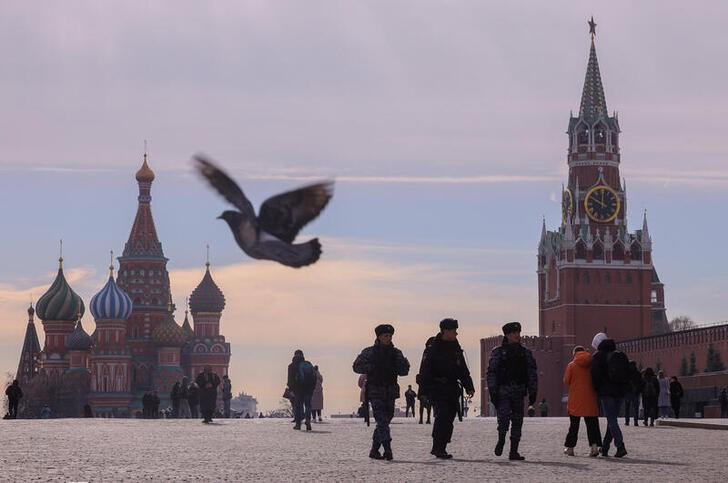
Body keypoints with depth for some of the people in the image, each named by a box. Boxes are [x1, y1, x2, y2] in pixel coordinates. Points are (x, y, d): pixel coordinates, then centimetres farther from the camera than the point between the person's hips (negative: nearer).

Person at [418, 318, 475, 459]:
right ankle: (439, 449, -13)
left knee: (448, 419, 5)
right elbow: (425, 370, -9)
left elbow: (463, 369, 19)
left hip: (452, 389, 6)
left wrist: (469, 386, 10)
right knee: (442, 416, -15)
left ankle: (438, 448, 15)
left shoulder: (455, 348, 13)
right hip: (437, 389, -6)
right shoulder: (433, 348, -7)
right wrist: (424, 391, -13)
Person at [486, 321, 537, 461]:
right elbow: (491, 373, 0)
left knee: (517, 421, 1)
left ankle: (514, 452, 5)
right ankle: (501, 440, 13)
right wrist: (493, 392, -8)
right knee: (504, 417, -15)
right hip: (503, 390, -3)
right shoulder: (498, 352, 3)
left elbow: (532, 373, 11)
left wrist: (533, 392, 4)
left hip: (519, 392, 3)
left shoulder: (525, 353, 11)